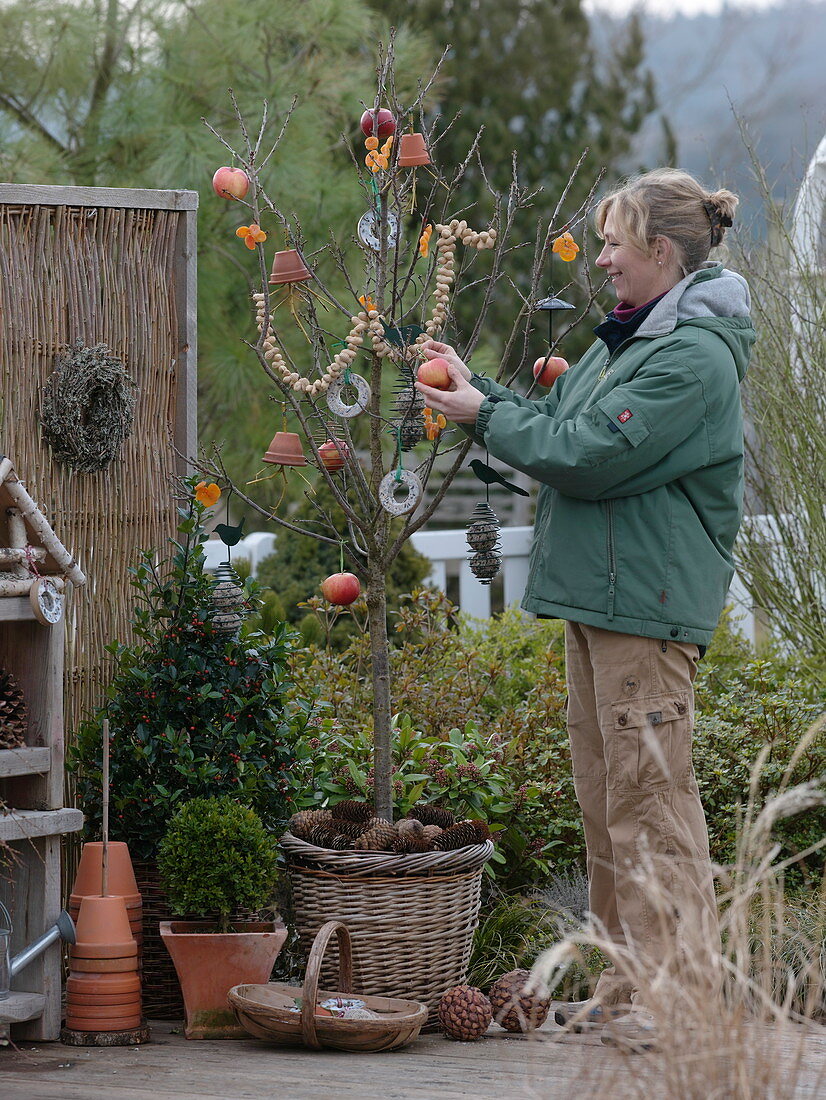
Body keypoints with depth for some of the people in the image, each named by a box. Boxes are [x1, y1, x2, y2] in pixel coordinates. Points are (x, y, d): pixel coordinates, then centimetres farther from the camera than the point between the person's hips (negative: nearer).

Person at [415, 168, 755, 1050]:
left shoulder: (693, 355, -16)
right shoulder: (630, 337, 16)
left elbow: (589, 454, -19)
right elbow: (561, 423, 21)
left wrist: (485, 416, -9)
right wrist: (479, 390, 11)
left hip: (648, 603, -11)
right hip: (599, 594, 11)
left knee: (648, 795, -8)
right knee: (603, 792, 14)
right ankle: (625, 991, 20)